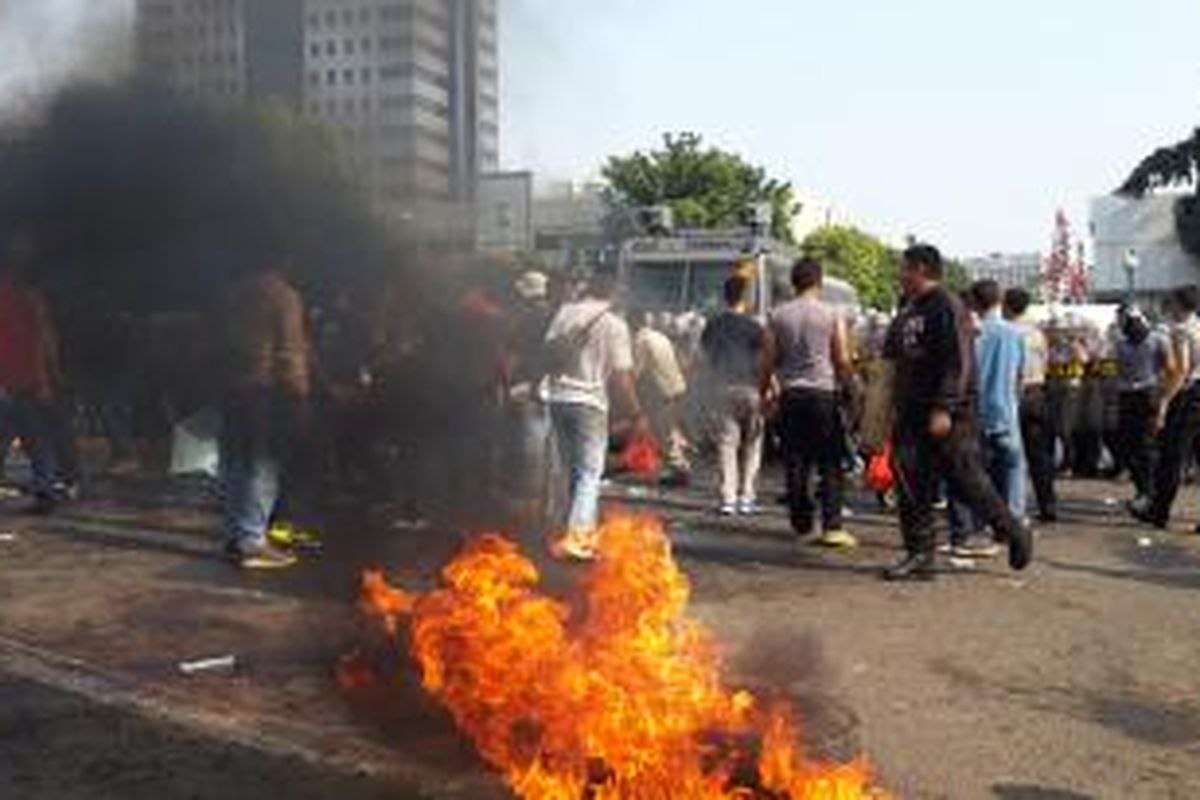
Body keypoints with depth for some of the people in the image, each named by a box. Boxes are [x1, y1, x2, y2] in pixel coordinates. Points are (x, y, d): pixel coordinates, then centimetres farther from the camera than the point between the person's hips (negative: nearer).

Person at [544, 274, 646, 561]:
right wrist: (637, 414, -2)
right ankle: (573, 537, -8)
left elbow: (548, 352, 8)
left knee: (574, 471, 17)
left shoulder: (563, 314, 5)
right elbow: (621, 376, -9)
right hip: (589, 402, -5)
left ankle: (585, 532, 26)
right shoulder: (614, 325, -7)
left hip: (558, 399, 5)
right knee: (589, 475, 2)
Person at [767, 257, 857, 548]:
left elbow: (769, 360, 5)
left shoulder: (778, 316, 4)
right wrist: (849, 382, 16)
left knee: (796, 461, 10)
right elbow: (843, 360, -2)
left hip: (791, 394, 3)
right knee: (830, 463, 1)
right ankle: (832, 526, -3)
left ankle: (801, 522, 15)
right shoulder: (832, 315, -3)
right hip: (823, 392, -3)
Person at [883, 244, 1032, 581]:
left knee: (966, 479, -2)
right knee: (913, 486, 5)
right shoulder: (907, 312, 16)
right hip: (912, 414, 8)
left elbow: (959, 364, -19)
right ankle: (920, 555, 11)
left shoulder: (947, 308, -11)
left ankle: (1013, 533, 17)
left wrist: (944, 409, -24)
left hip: (948, 414, -8)